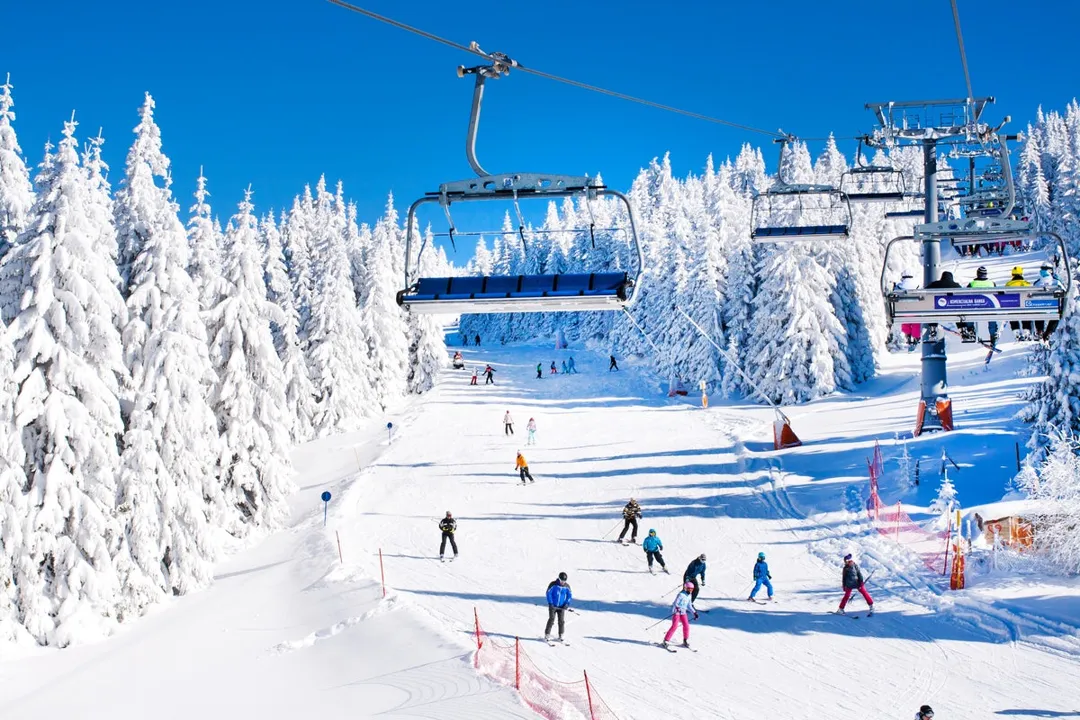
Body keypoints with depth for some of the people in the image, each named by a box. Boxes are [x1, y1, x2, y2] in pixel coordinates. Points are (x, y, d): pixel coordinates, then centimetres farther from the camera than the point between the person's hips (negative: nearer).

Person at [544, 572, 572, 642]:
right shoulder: (553, 584, -11)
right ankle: (547, 635, 3)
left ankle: (560, 636, 10)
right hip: (553, 606, -3)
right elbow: (549, 593, -8)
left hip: (562, 607, 3)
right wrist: (550, 603, -14)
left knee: (561, 621, 1)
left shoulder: (567, 586, -1)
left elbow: (570, 595, 8)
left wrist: (567, 603, -5)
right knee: (551, 620, -6)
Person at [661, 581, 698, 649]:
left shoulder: (689, 595, 7)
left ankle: (685, 641, 13)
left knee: (686, 626, -4)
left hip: (683, 612, 7)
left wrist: (694, 612, 14)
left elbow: (689, 606, 17)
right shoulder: (681, 595, -17)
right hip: (676, 611, -7)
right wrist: (677, 608, -39)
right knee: (674, 626, -14)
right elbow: (675, 603, -19)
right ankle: (665, 641, -9)